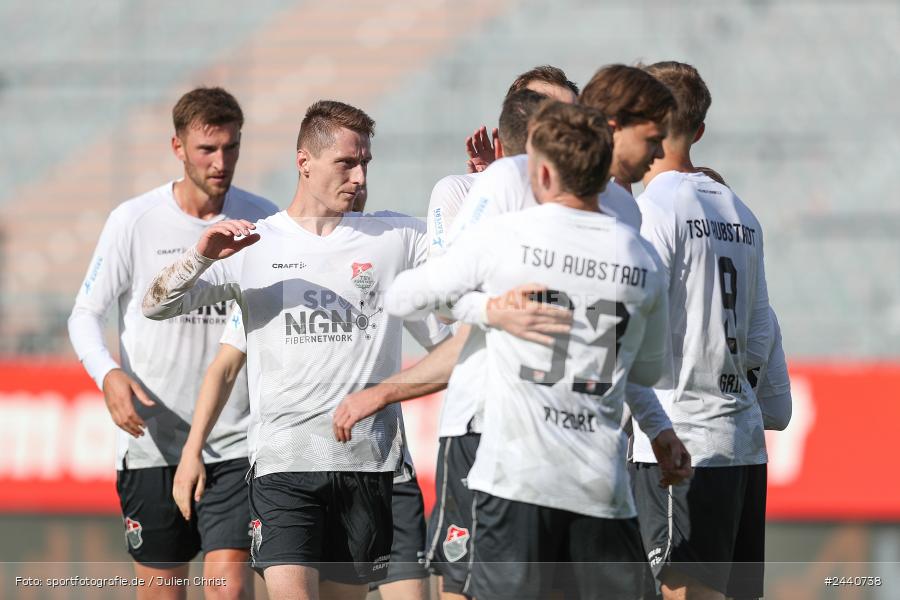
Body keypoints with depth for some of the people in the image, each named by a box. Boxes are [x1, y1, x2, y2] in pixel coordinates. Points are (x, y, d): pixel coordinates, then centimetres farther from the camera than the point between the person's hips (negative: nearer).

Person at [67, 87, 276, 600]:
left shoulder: (263, 220, 2)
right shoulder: (134, 221, -3)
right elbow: (85, 314, 1)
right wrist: (109, 374, -18)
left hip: (237, 441, 0)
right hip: (153, 441, 0)